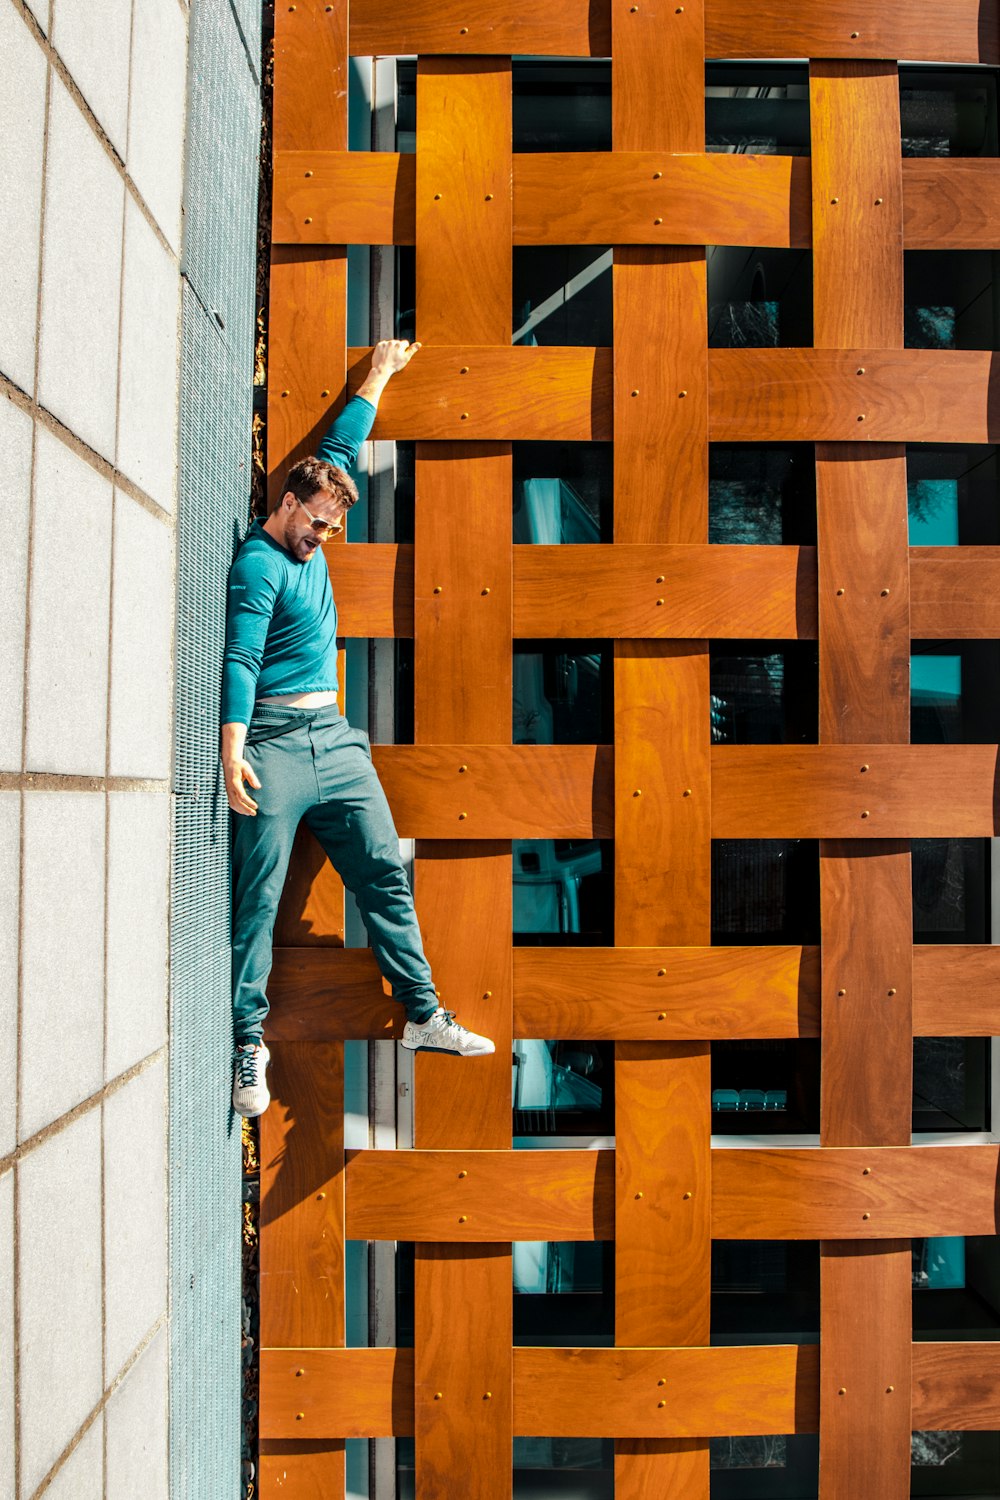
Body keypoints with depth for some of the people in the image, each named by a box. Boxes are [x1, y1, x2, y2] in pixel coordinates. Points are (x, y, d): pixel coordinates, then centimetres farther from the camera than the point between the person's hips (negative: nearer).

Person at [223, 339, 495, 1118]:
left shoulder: (308, 543, 15)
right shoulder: (257, 565, -8)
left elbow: (340, 449, 27)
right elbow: (241, 660, -19)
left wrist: (379, 375, 35)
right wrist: (233, 751, -30)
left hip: (335, 739, 8)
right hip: (275, 742, -8)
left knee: (385, 875, 6)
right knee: (258, 895, -4)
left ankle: (423, 1014, 12)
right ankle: (248, 1041, 3)